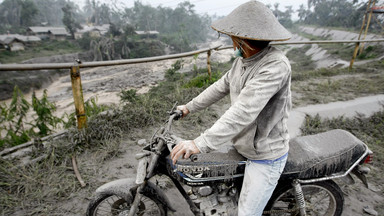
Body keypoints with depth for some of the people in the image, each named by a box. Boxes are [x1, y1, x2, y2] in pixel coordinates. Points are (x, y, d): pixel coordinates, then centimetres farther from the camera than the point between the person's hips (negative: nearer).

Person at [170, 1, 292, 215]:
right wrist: (189, 107, 13)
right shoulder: (244, 60, -1)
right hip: (244, 148, 8)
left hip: (266, 157, -8)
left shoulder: (276, 65, -30)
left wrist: (201, 144, -42)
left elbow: (244, 111, -39)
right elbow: (221, 87, 8)